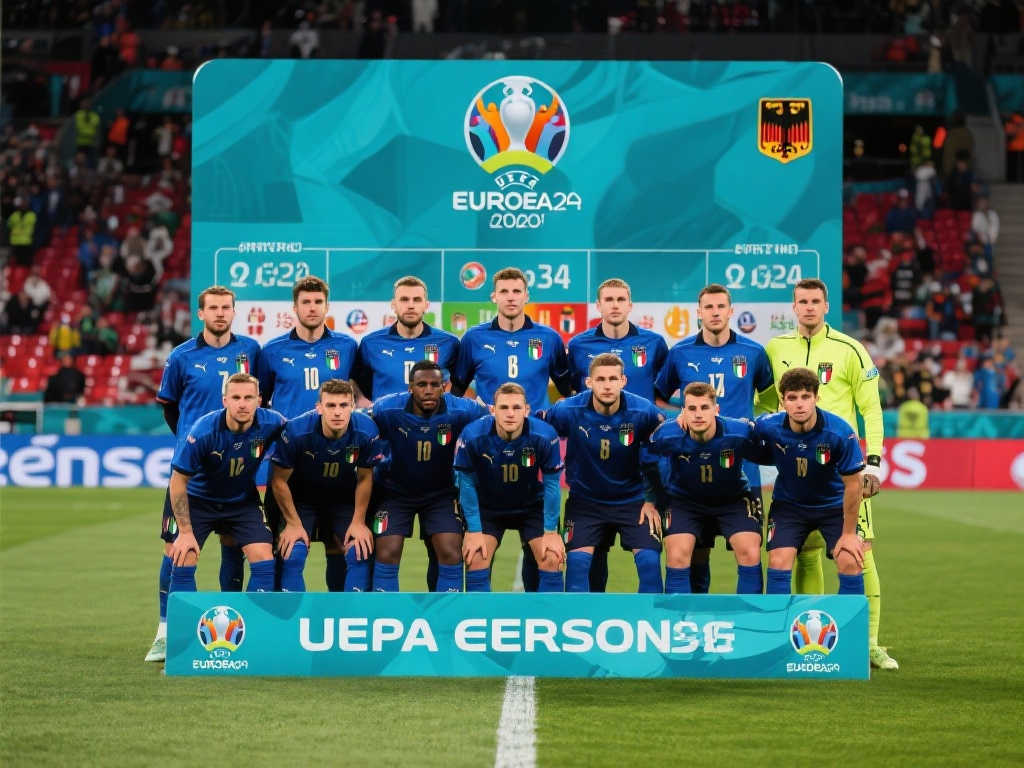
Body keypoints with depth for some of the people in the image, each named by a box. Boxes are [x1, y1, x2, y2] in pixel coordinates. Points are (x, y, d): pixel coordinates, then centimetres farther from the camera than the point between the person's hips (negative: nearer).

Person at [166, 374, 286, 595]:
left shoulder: (272, 424, -22)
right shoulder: (203, 432, -29)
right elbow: (178, 481, -19)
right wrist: (185, 532, -19)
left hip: (244, 501, 2)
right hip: (199, 499, -2)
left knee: (264, 562, -12)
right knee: (183, 563, -13)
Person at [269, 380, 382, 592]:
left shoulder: (366, 432, -25)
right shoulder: (296, 431, -31)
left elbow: (365, 478, -7)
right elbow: (279, 481, -16)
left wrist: (359, 522, -7)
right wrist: (293, 524, -14)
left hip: (344, 499, 2)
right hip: (301, 499, -2)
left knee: (360, 553, -15)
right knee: (292, 555, -20)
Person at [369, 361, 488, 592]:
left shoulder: (460, 411, -23)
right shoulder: (386, 410, -23)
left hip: (441, 493, 0)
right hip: (396, 492, 0)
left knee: (451, 554, -11)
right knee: (386, 554, -9)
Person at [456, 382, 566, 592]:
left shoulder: (545, 437, -28)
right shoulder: (472, 437, -28)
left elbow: (551, 484, -15)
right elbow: (467, 484, -15)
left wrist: (551, 532, -11)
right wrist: (474, 531, -13)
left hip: (532, 506, 0)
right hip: (487, 507, 0)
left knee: (552, 559, -11)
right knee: (475, 560, -12)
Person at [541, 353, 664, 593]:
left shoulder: (644, 412, -17)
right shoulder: (568, 411, -19)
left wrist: (652, 499, -1)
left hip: (632, 499, 0)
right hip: (585, 499, 0)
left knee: (649, 560, -11)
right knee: (577, 560, -11)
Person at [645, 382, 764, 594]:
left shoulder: (741, 432, -29)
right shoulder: (667, 435, -28)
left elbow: (762, 455, -7)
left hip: (733, 499, 0)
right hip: (684, 499, 0)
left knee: (750, 552, -17)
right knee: (677, 556, -18)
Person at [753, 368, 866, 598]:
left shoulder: (840, 433, -28)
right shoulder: (766, 427, -23)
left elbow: (853, 484, -18)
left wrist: (849, 533, -13)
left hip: (834, 505, -1)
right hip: (788, 504, 1)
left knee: (849, 562, -15)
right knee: (778, 561, -15)